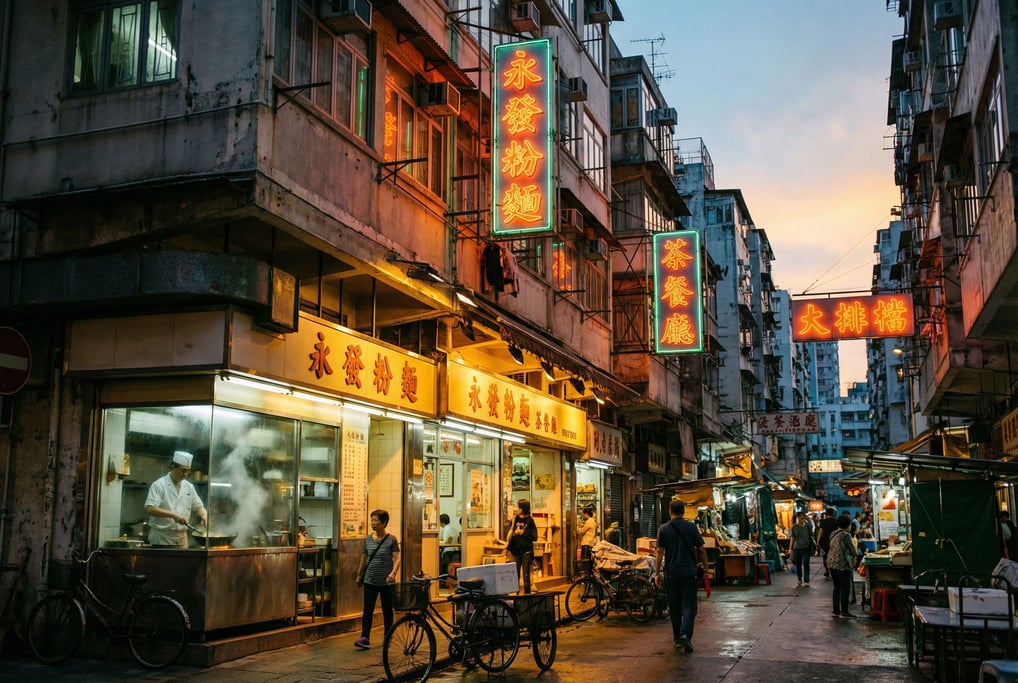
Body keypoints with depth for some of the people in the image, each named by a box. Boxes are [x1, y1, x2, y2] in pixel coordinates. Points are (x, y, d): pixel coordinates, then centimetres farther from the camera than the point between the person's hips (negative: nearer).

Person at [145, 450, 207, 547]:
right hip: (161, 538, -5)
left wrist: (204, 516, -7)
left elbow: (198, 506, 16)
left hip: (181, 538, 5)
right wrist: (173, 515, -27)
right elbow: (150, 509, -19)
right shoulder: (159, 485, -8)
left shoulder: (189, 487, 9)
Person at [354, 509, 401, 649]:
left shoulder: (391, 539, -6)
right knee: (367, 609, -6)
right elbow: (364, 558, 14)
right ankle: (365, 638, -9)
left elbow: (396, 558, -12)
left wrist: (393, 572, -29)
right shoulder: (368, 539, 5)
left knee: (387, 610, 9)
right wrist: (359, 576, 18)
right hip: (370, 580, 3)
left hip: (386, 582, -3)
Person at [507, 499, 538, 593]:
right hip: (516, 550, 3)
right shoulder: (515, 519, 5)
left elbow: (534, 537, -6)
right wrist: (514, 533, -9)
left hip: (526, 551, -3)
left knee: (526, 575, 2)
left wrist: (523, 533, -13)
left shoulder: (530, 521, -4)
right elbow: (509, 533, 11)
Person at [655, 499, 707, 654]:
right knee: (689, 606, 0)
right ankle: (685, 634, -20)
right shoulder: (691, 527, -1)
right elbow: (701, 549, 1)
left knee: (674, 607, 12)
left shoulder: (663, 529, -1)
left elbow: (660, 552, -4)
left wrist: (657, 573, 1)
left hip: (670, 573, 1)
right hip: (688, 572, -1)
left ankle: (677, 639, 17)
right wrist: (704, 564, 19)